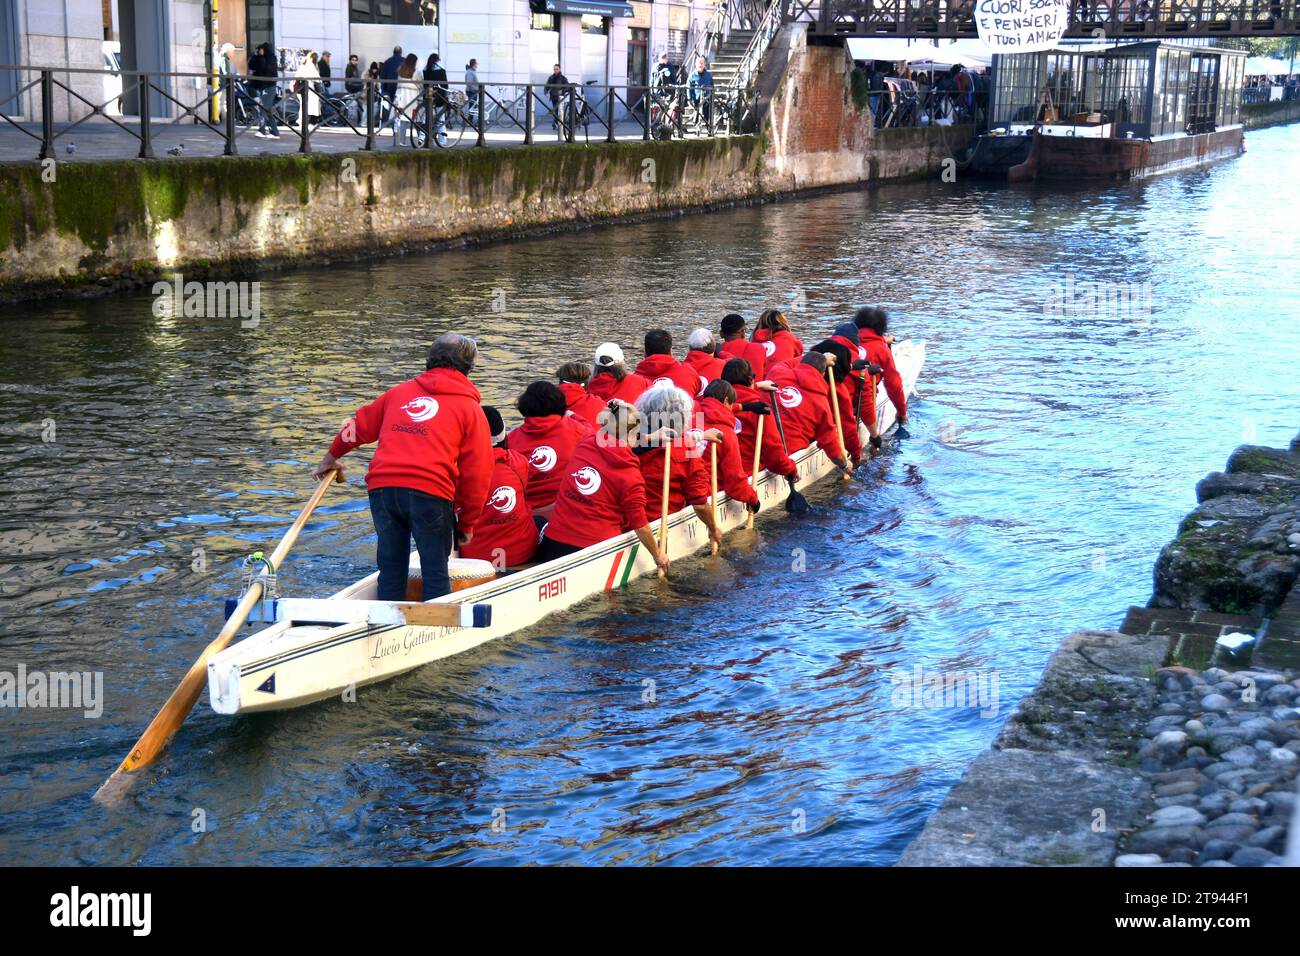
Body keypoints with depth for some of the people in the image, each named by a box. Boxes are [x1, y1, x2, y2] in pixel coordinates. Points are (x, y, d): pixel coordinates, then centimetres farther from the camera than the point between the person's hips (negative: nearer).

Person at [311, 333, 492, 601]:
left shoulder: (399, 392, 21)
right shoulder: (469, 408, 10)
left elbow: (359, 425, 33)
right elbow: (477, 474, 6)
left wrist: (331, 459, 50)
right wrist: (467, 524, 15)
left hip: (382, 488, 4)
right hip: (430, 492, -4)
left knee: (390, 569, 14)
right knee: (435, 571, 4)